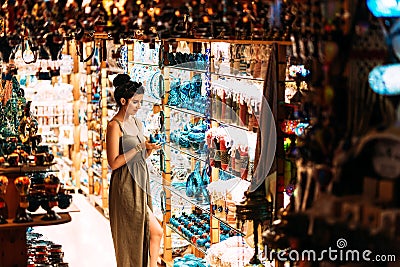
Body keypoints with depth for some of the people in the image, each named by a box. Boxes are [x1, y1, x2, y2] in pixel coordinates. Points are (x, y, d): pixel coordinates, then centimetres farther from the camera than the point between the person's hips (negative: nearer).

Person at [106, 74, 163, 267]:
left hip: (139, 186, 8)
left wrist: (150, 149, -3)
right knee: (156, 231, -7)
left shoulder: (137, 124, 12)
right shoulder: (115, 126, -12)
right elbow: (114, 163, -17)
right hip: (126, 188, -8)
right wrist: (138, 147, -19)